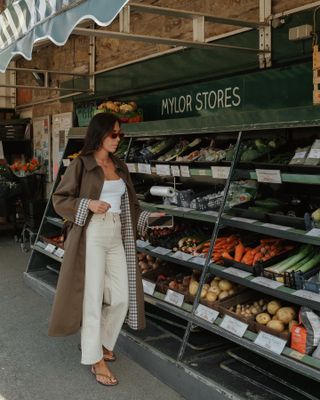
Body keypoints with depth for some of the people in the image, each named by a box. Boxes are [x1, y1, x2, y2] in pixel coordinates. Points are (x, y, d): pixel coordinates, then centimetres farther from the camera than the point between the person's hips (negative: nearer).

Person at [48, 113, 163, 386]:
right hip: (92, 235, -6)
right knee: (93, 298, 0)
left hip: (117, 236, 6)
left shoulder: (120, 166, 12)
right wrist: (87, 204, -18)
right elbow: (59, 199, -4)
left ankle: (101, 342, 30)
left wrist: (147, 217, 4)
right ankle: (96, 359, 14)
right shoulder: (81, 164, -6)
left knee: (122, 297, 7)